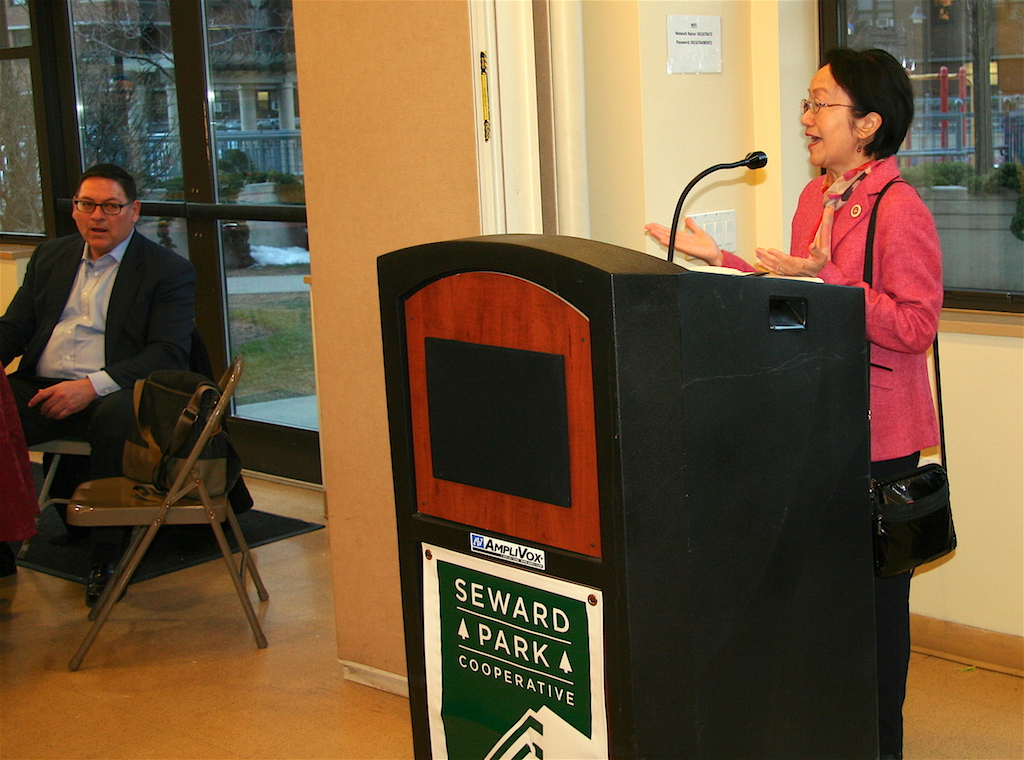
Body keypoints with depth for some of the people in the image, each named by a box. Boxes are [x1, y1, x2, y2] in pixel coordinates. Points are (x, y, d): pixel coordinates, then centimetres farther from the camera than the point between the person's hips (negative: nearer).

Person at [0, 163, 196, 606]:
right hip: (40, 388, 5)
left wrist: (92, 387, -20)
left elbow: (169, 354, -8)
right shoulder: (50, 257, 21)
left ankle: (106, 559, -22)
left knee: (115, 419, -38)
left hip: (112, 394, -5)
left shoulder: (168, 271, 4)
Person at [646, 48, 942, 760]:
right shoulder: (816, 196, 13)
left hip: (877, 432, -8)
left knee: (873, 588, 4)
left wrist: (824, 279, -25)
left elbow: (915, 325, -19)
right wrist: (719, 259, 13)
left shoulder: (900, 208, -15)